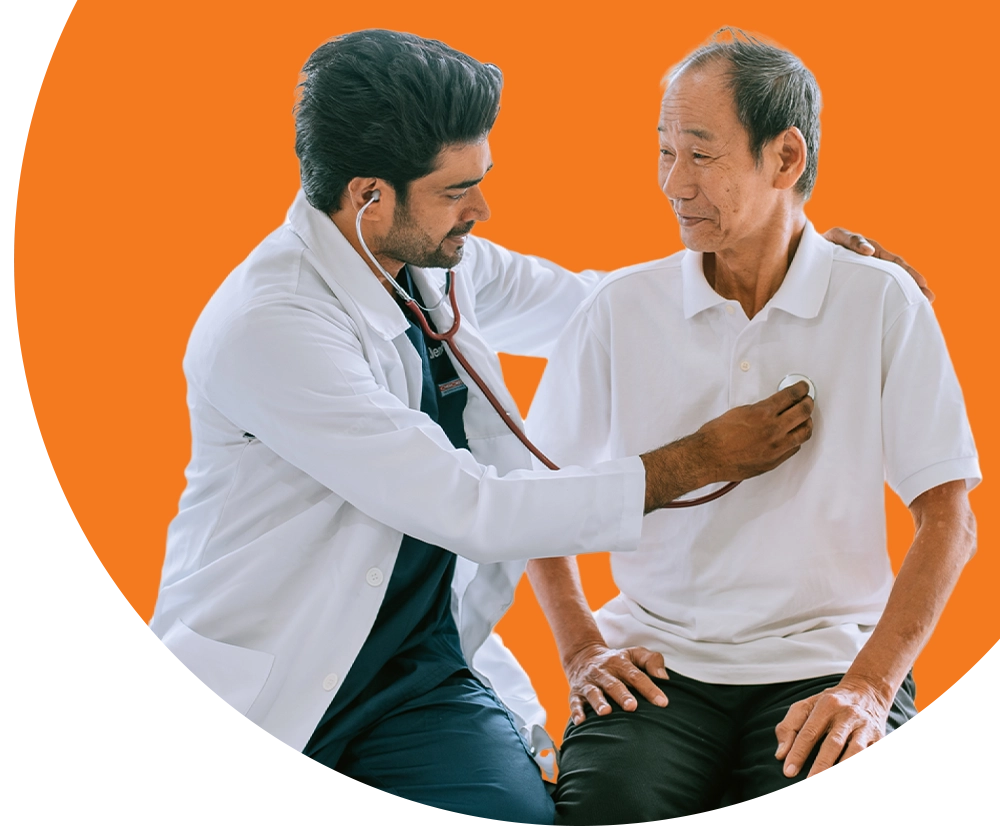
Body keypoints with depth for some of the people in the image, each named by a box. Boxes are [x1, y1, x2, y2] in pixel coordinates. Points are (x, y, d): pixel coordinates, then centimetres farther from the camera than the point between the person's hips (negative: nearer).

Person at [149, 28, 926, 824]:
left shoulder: (434, 262, 3)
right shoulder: (270, 325, -21)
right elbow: (473, 510, -22)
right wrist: (697, 461, -17)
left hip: (424, 671, 5)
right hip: (265, 695, -5)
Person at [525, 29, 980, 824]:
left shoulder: (883, 303, 0)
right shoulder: (621, 309, 5)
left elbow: (948, 522, -1)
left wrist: (869, 685, -14)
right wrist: (582, 651, 0)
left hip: (823, 661, -1)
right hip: (659, 661, 1)